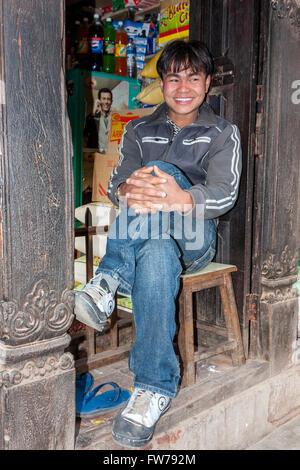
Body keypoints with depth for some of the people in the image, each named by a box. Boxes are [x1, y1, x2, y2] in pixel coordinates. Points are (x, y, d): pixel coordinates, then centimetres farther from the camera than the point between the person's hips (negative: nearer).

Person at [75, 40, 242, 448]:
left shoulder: (223, 134, 8)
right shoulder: (139, 131, 17)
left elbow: (225, 193, -11)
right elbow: (116, 184, 3)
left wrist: (181, 199, -38)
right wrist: (128, 192, -27)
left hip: (195, 238, -2)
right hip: (145, 239, 2)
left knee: (159, 169, -31)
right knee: (157, 255, -37)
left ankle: (110, 279, -34)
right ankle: (157, 386, -35)